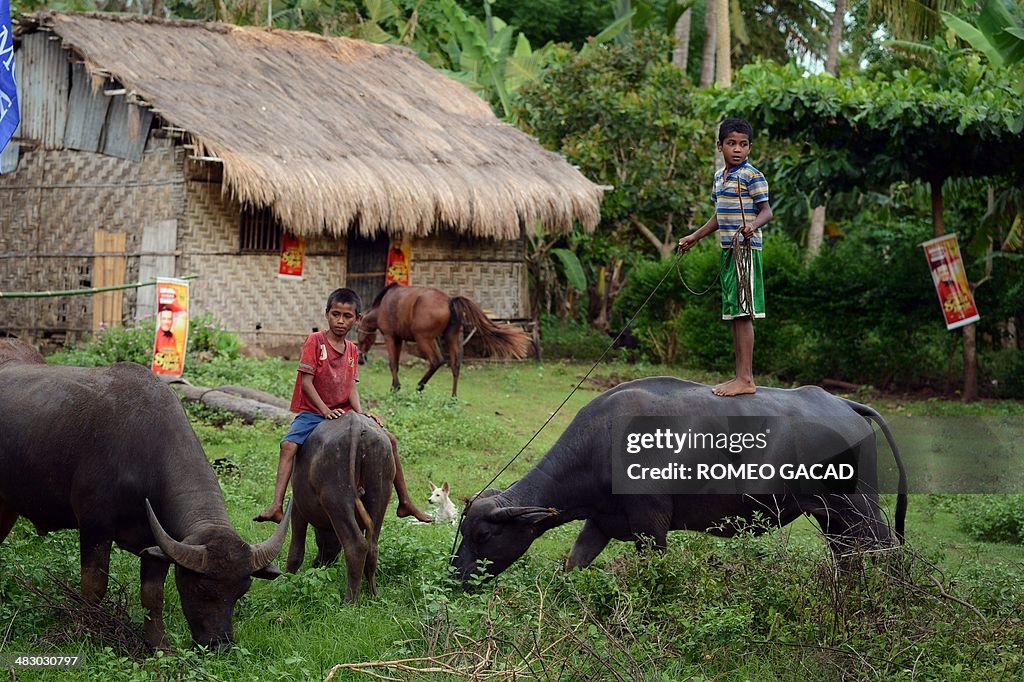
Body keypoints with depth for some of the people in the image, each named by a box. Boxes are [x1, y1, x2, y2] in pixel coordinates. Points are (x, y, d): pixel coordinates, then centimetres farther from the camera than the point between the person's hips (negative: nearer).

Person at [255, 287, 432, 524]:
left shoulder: (353, 350, 9)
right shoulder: (315, 341, -8)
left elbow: (352, 387, 4)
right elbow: (306, 381, -14)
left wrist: (359, 412, -15)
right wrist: (326, 411, -23)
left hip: (344, 413, 5)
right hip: (313, 412, -5)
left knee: (388, 439, -2)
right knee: (289, 444, -31)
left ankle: (405, 503, 9)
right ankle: (277, 506, -40)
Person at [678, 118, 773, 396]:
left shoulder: (752, 176, -8)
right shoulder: (720, 176, 17)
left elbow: (766, 210, -12)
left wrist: (752, 225, -32)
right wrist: (695, 237, 32)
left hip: (746, 250, -9)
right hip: (728, 250, 9)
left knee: (743, 313, -11)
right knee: (733, 314, 9)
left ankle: (746, 379, -12)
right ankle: (741, 376, 13)